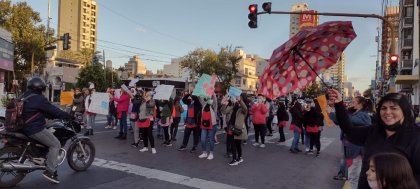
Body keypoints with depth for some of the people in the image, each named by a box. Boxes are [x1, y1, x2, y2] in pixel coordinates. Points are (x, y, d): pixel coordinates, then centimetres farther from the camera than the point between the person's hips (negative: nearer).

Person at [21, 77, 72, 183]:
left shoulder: (25, 96, 13)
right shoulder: (38, 98, -18)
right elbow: (53, 110, -16)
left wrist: (54, 116, 19)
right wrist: (68, 116, -5)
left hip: (25, 127, 10)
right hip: (35, 129, -10)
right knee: (55, 144, -6)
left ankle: (51, 163, 28)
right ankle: (50, 171, -9)